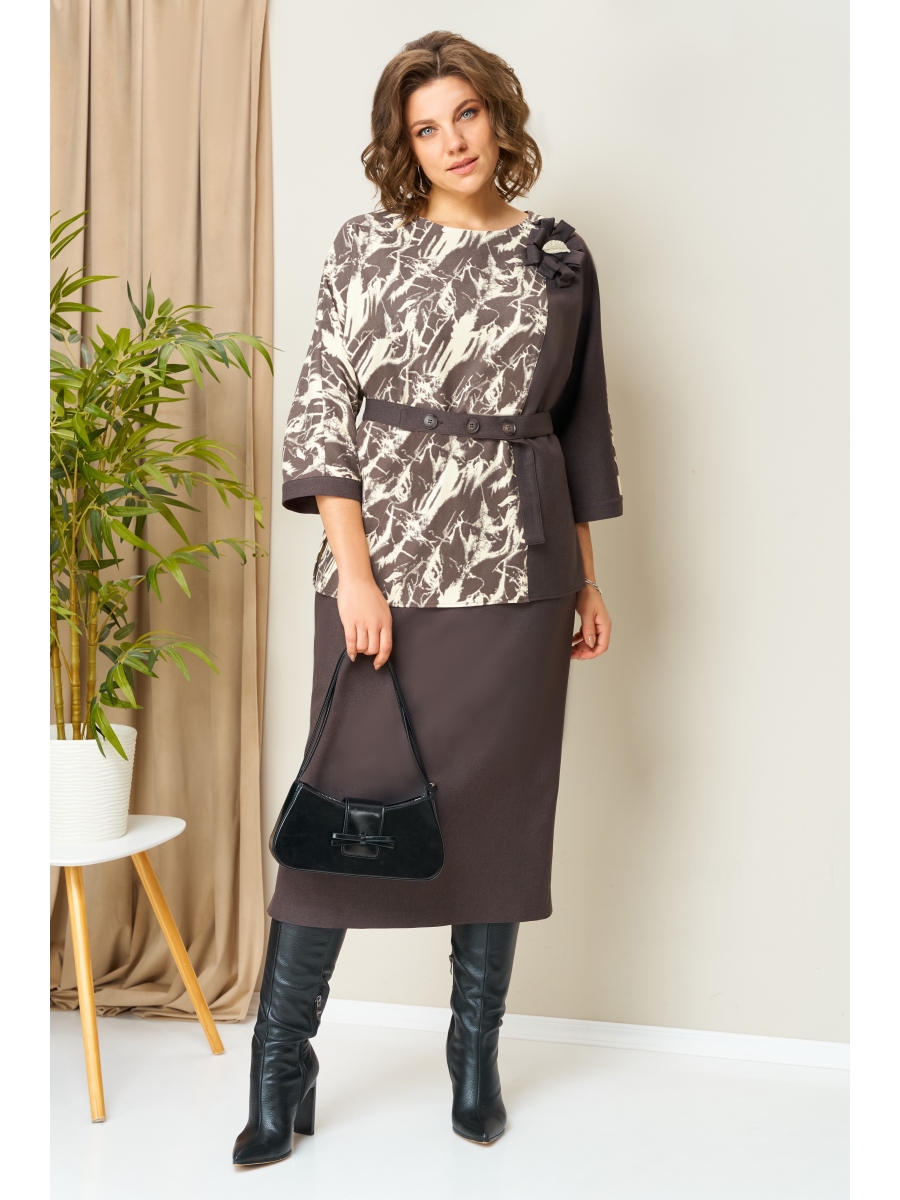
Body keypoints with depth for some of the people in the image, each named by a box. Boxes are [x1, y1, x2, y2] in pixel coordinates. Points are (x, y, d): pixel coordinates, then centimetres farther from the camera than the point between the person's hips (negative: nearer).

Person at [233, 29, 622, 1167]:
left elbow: (579, 425, 14)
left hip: (517, 567, 3)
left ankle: (476, 1058, 23)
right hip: (386, 560, -2)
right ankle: (280, 1071, 11)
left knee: (498, 805, 7)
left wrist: (586, 577, 12)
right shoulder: (368, 244, 3)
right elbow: (323, 410, -3)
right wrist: (356, 572, -12)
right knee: (345, 796, -2)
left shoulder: (559, 257, 10)